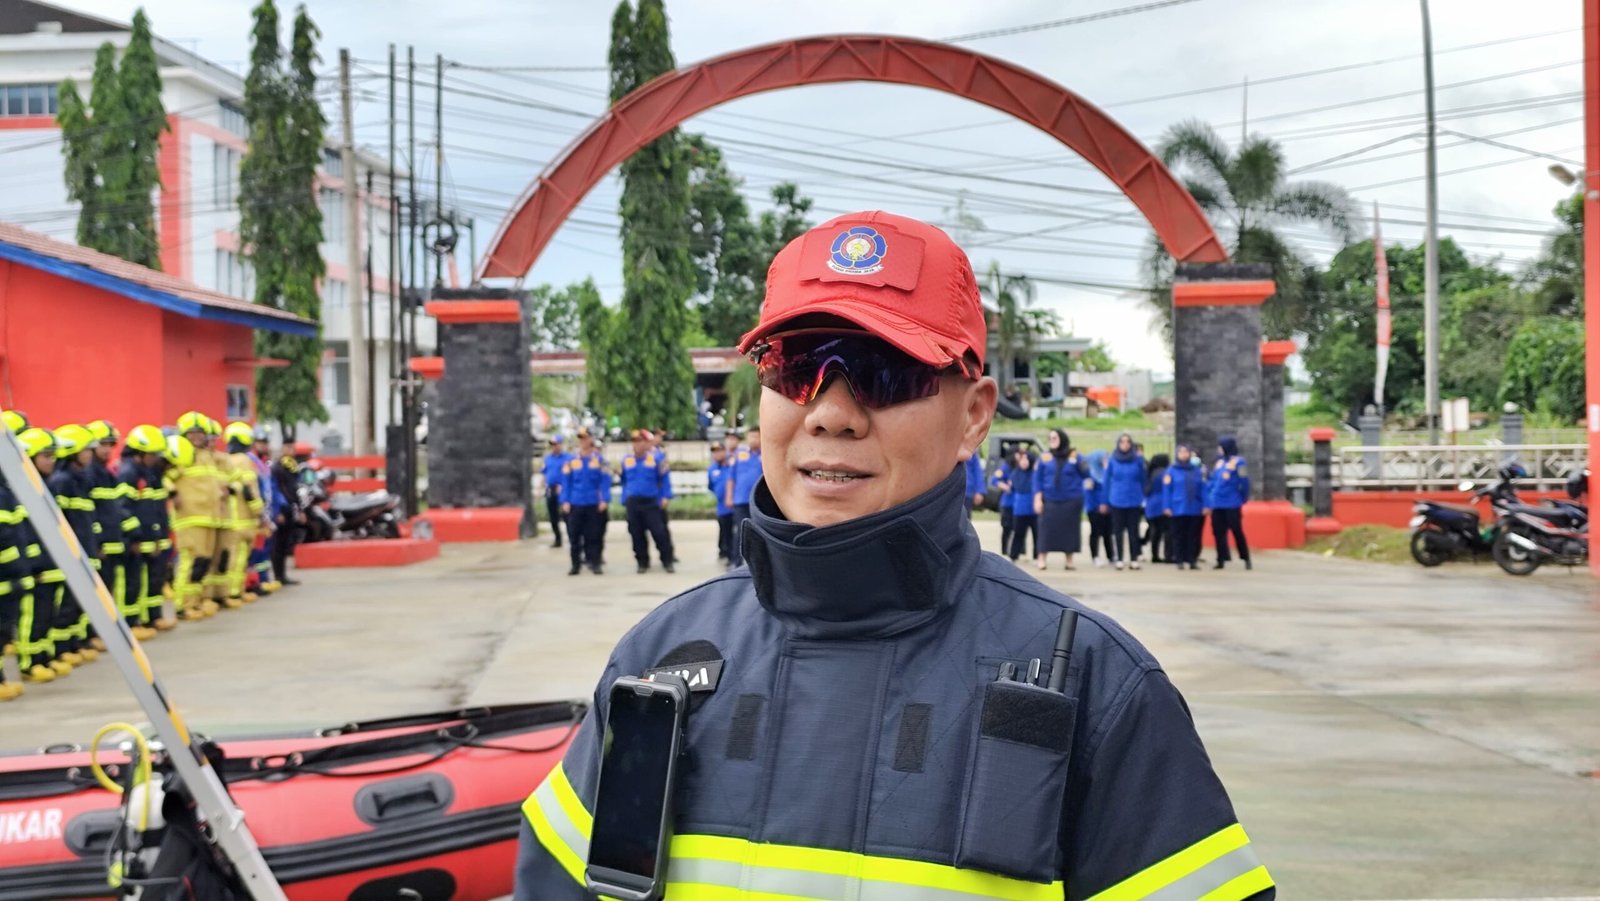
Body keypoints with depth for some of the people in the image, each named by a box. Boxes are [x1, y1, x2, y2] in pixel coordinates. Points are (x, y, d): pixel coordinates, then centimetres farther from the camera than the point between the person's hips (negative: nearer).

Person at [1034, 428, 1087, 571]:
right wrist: (1038, 498, -3)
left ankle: (1069, 560, 14)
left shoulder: (1074, 456, 2)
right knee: (1047, 529, -6)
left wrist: (1077, 463, -18)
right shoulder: (1045, 457, 4)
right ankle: (1042, 558, 0)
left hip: (1071, 501, 0)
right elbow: (1038, 479, 6)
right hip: (1050, 500, 0)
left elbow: (1085, 474, 2)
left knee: (1069, 529, 3)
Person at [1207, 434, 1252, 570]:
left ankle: (1246, 559, 6)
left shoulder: (1238, 461, -5)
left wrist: (1243, 498, -1)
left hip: (1232, 504, -6)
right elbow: (1212, 483, 15)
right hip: (1217, 504, 6)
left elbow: (1244, 481, -5)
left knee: (1237, 531, -3)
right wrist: (1208, 503, 11)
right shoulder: (1219, 462, 14)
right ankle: (1221, 560, 11)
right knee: (1218, 532, 5)